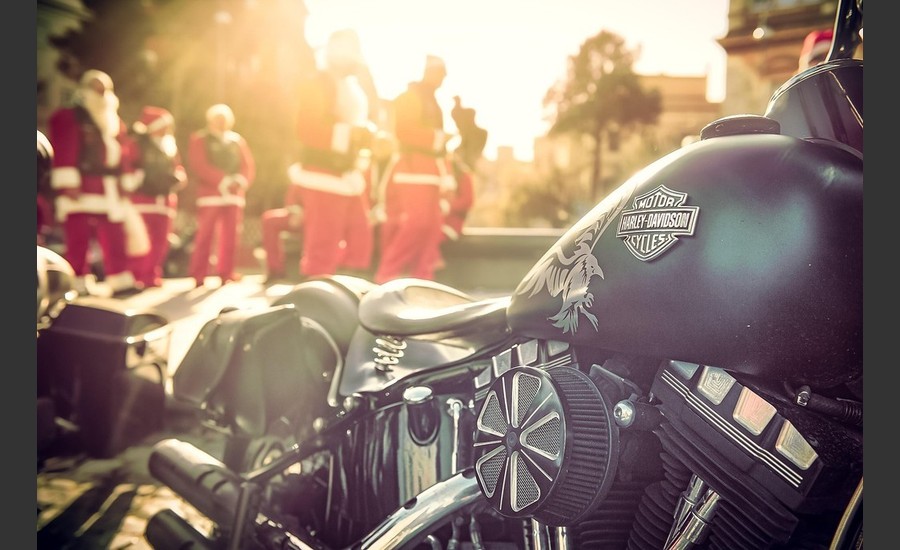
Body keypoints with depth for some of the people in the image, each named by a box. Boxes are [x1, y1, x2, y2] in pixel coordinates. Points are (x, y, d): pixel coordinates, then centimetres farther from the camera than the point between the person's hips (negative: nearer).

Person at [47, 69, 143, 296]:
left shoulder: (116, 122, 21)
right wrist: (68, 184, -18)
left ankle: (121, 282, 12)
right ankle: (79, 284, -2)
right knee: (78, 240, -6)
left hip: (111, 193, 6)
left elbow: (125, 155, 21)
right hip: (80, 191, -6)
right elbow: (62, 152, -10)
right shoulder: (67, 118, 0)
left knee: (115, 239, 7)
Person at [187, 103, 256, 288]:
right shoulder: (199, 139, 3)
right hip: (210, 194, -4)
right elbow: (199, 166, -10)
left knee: (230, 236, 4)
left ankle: (227, 274, 11)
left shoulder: (237, 140, 17)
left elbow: (249, 165, 9)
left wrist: (241, 180, -12)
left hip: (234, 195, 4)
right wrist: (223, 180, -19)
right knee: (204, 236, -6)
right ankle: (198, 277, -2)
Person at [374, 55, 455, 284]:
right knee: (416, 222, -17)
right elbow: (403, 130, -18)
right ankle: (387, 275, -11)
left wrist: (446, 175, 17)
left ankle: (423, 279, 8)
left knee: (432, 226, 4)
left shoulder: (433, 103, 23)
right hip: (414, 169, -9)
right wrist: (435, 138, -16)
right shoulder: (408, 97, -4)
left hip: (430, 172, 9)